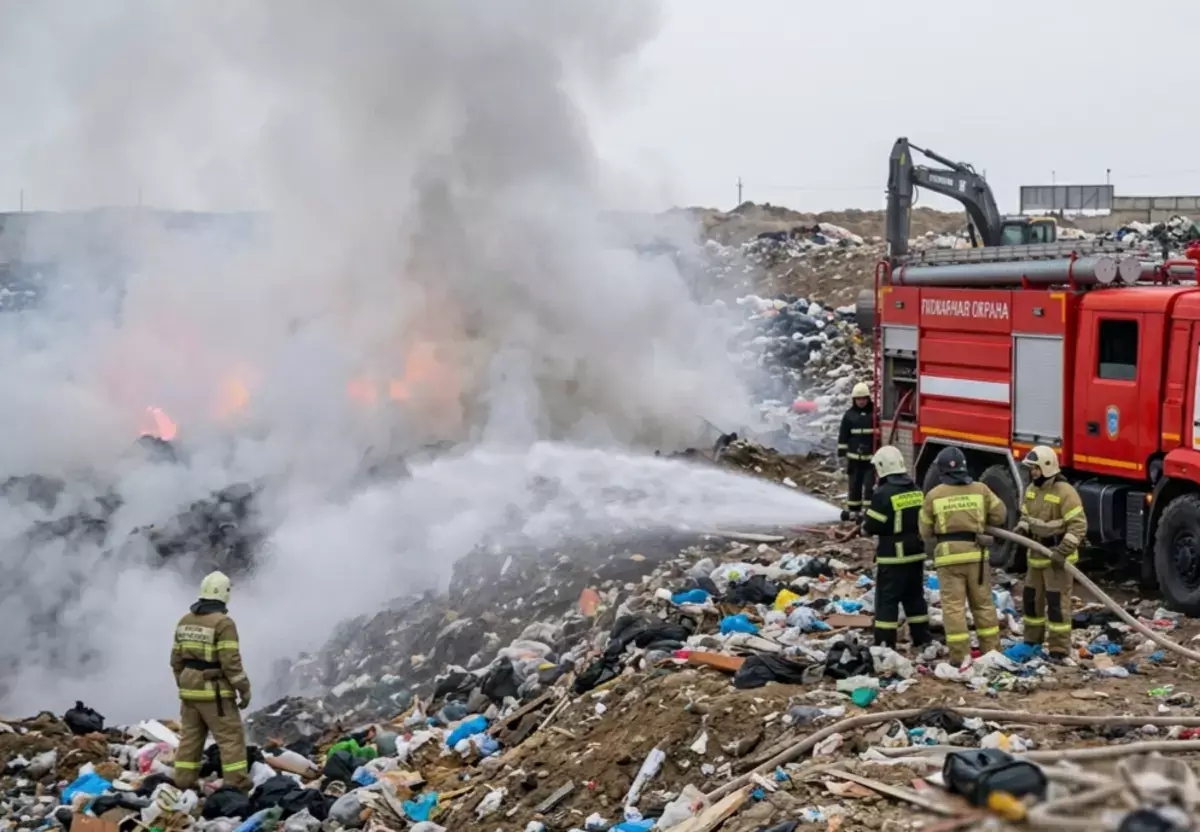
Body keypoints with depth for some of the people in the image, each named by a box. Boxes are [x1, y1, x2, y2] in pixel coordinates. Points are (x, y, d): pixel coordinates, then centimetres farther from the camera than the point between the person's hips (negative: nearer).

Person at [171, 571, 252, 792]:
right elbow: (231, 662, -18)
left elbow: (176, 659, 14)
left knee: (190, 736, 14)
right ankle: (237, 782, -4)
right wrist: (244, 689, -10)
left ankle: (183, 782, 15)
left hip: (189, 689, 7)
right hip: (214, 691, -7)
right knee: (231, 736, -2)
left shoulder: (184, 621, 9)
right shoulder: (223, 623, -15)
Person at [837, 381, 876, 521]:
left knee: (870, 484, -5)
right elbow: (843, 436, 7)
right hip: (854, 456, 2)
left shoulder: (875, 413, -1)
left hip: (872, 457, -2)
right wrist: (842, 454, 2)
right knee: (854, 484, 11)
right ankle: (852, 510, 19)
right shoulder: (849, 415, 4)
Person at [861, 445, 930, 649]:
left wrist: (864, 525, 7)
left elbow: (870, 526, -14)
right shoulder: (917, 490, 6)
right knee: (915, 597, 17)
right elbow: (923, 519, 13)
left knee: (887, 600, -2)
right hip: (916, 553, 7)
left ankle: (885, 644, -2)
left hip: (892, 556, -7)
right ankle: (922, 639, 22)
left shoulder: (883, 494, -16)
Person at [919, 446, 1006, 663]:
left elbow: (926, 531, 4)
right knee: (983, 604, 13)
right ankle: (991, 650, 19)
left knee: (954, 606, 0)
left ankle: (960, 656, -2)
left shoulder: (934, 495, -2)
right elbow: (999, 515, 10)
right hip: (976, 552, 2)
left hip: (948, 554, -2)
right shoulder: (980, 489, 3)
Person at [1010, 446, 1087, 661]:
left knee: (1057, 602, -6)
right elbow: (1026, 516, 20)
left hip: (1056, 557, -8)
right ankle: (1032, 641, 30)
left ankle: (1059, 651, -1)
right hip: (1036, 554, 8)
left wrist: (1064, 549, -30)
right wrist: (1020, 530, 0)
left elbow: (1078, 525, -21)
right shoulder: (1031, 489, 7)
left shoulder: (1064, 492, -19)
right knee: (1031, 598, 15)